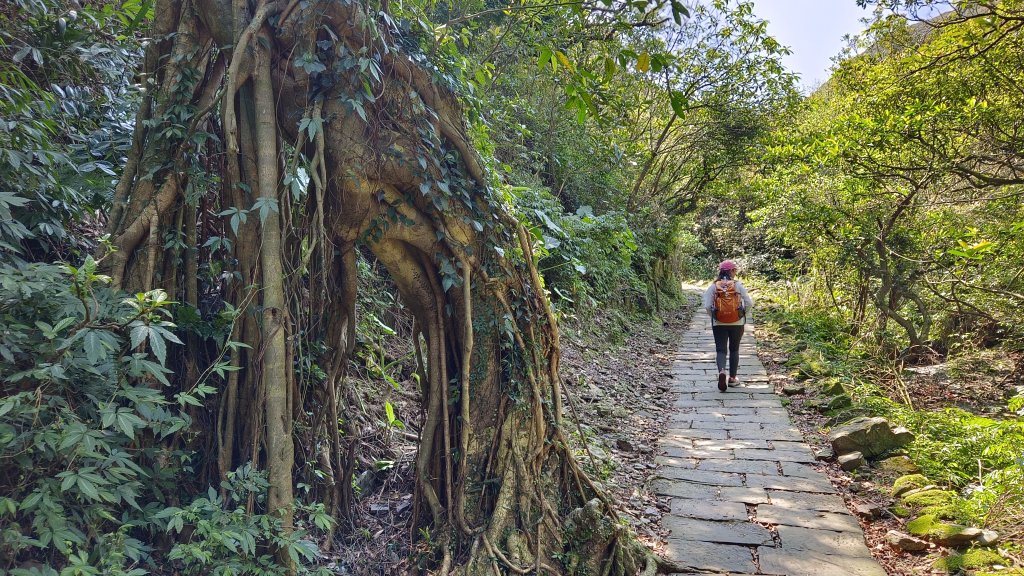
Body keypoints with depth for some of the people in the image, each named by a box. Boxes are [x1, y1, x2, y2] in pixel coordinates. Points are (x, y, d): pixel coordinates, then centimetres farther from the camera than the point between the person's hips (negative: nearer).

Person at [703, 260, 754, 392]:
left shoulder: (713, 286, -5)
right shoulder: (738, 285, -5)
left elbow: (707, 306, -10)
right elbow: (749, 303, -8)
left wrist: (713, 317, 7)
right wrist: (743, 314, 9)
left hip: (719, 324, 0)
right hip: (737, 323, 0)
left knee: (721, 350, 4)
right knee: (734, 350, 16)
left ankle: (721, 371, -23)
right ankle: (732, 378, 21)